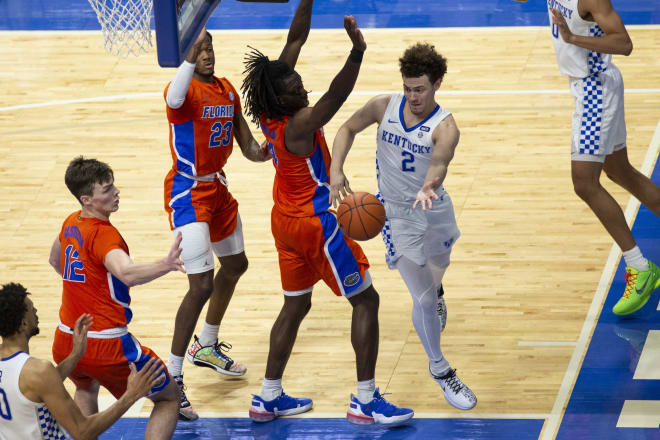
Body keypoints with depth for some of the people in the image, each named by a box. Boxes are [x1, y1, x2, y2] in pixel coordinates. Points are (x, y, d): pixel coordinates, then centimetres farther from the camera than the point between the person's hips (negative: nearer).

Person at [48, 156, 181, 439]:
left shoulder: (71, 224, 6)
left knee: (86, 389, 40)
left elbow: (55, 260, 29)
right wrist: (165, 265, -57)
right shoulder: (104, 235, -19)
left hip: (65, 343, 7)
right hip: (106, 346, -7)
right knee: (169, 399, 10)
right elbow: (127, 273, -41)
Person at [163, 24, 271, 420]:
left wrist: (262, 151, -12)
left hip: (218, 187, 9)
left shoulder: (228, 90, 5)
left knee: (235, 264, 25)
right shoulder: (187, 88, -19)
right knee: (202, 286, -16)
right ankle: (171, 378, -8)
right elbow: (174, 98, -47)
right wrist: (192, 55, -60)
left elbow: (247, 144, 11)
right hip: (189, 194, -9)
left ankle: (207, 347, 46)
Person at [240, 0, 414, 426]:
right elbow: (336, 96, -45)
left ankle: (268, 398, 23)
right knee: (366, 300, 3)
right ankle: (366, 400, 4)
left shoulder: (268, 110, -7)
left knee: (296, 305, 20)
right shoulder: (297, 126, -28)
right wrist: (358, 51, -56)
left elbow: (296, 38, -3)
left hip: (286, 220, 9)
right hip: (315, 224, -9)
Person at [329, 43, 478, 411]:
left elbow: (439, 162, -43)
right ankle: (439, 368, 14)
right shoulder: (385, 106, -14)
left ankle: (434, 291, 70)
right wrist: (336, 171, -11)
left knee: (438, 266, 29)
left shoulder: (445, 126, -23)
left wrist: (430, 186, -66)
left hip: (435, 207, 1)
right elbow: (349, 129, 4)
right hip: (398, 213, -1)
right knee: (423, 300, -7)